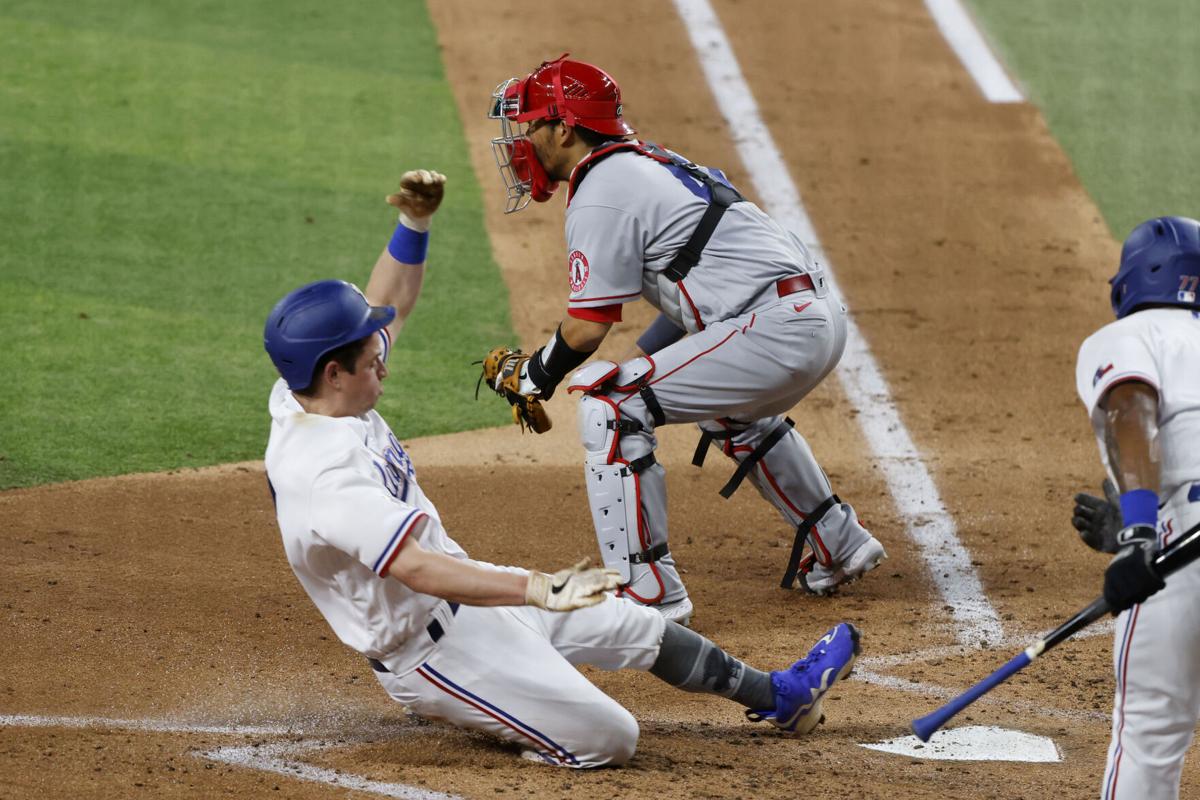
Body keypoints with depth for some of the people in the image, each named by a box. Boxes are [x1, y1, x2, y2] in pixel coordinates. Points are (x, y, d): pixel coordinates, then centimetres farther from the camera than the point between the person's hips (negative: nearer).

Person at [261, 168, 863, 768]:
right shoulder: (326, 478, -34)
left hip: (463, 594, 10)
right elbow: (418, 568, -43)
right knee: (609, 739, -15)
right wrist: (537, 590, -50)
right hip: (430, 647, -10)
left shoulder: (305, 397, -3)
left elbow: (387, 307, 13)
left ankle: (778, 695, 35)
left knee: (631, 623, 16)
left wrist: (414, 223, 1)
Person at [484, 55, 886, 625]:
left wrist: (536, 374, 8)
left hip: (775, 331, -10)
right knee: (734, 412, 39)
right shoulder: (645, 163, 22)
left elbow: (588, 326, -11)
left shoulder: (599, 195, -8)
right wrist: (636, 362, 23)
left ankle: (648, 592, -10)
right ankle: (840, 547, 46)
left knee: (609, 406, -10)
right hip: (823, 317, 10)